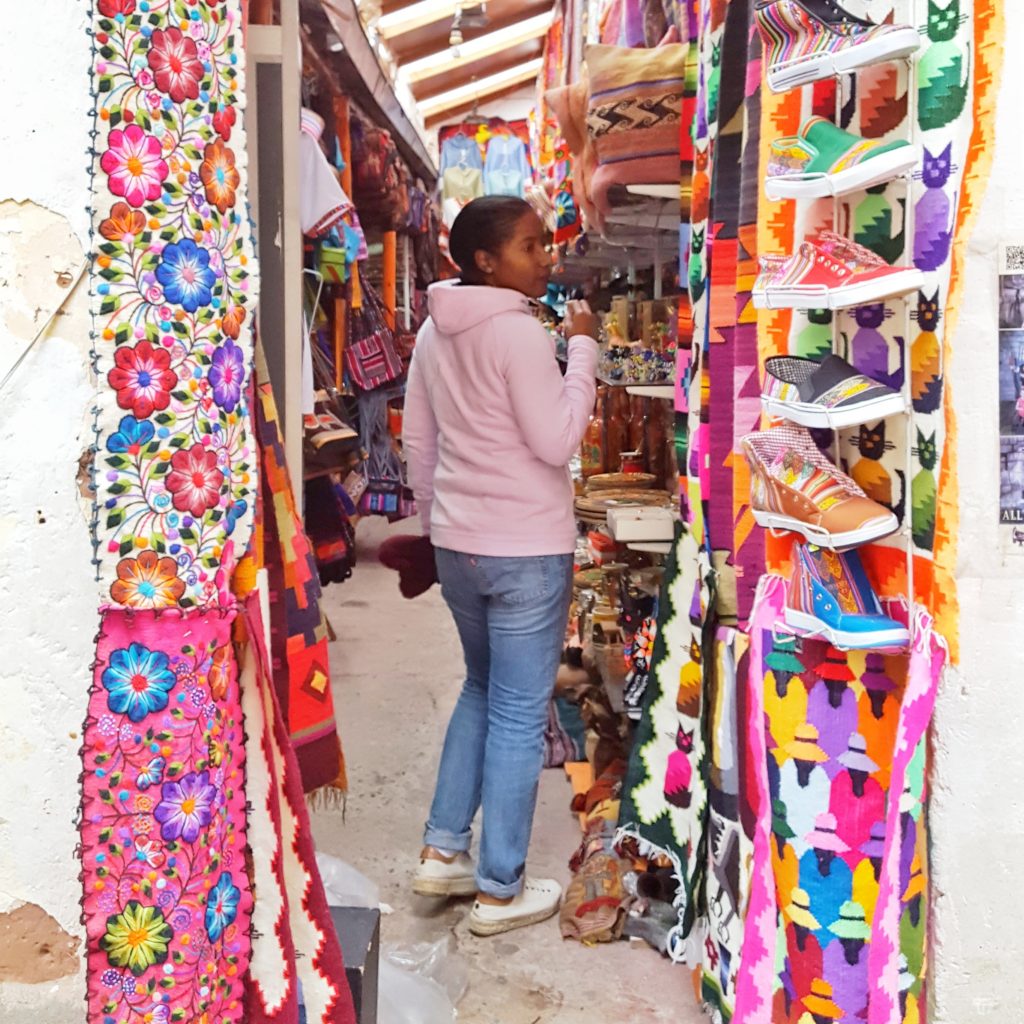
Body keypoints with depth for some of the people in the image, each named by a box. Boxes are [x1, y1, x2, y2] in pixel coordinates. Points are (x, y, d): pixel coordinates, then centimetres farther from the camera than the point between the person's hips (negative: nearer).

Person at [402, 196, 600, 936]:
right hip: (527, 548, -8)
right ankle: (501, 891, 14)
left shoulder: (435, 333, 9)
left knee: (483, 690, 23)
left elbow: (418, 441, 14)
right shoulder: (519, 332, -16)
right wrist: (582, 348, -10)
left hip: (458, 542, 8)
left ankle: (443, 851, 28)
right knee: (519, 715, 3)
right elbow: (557, 441, -17)